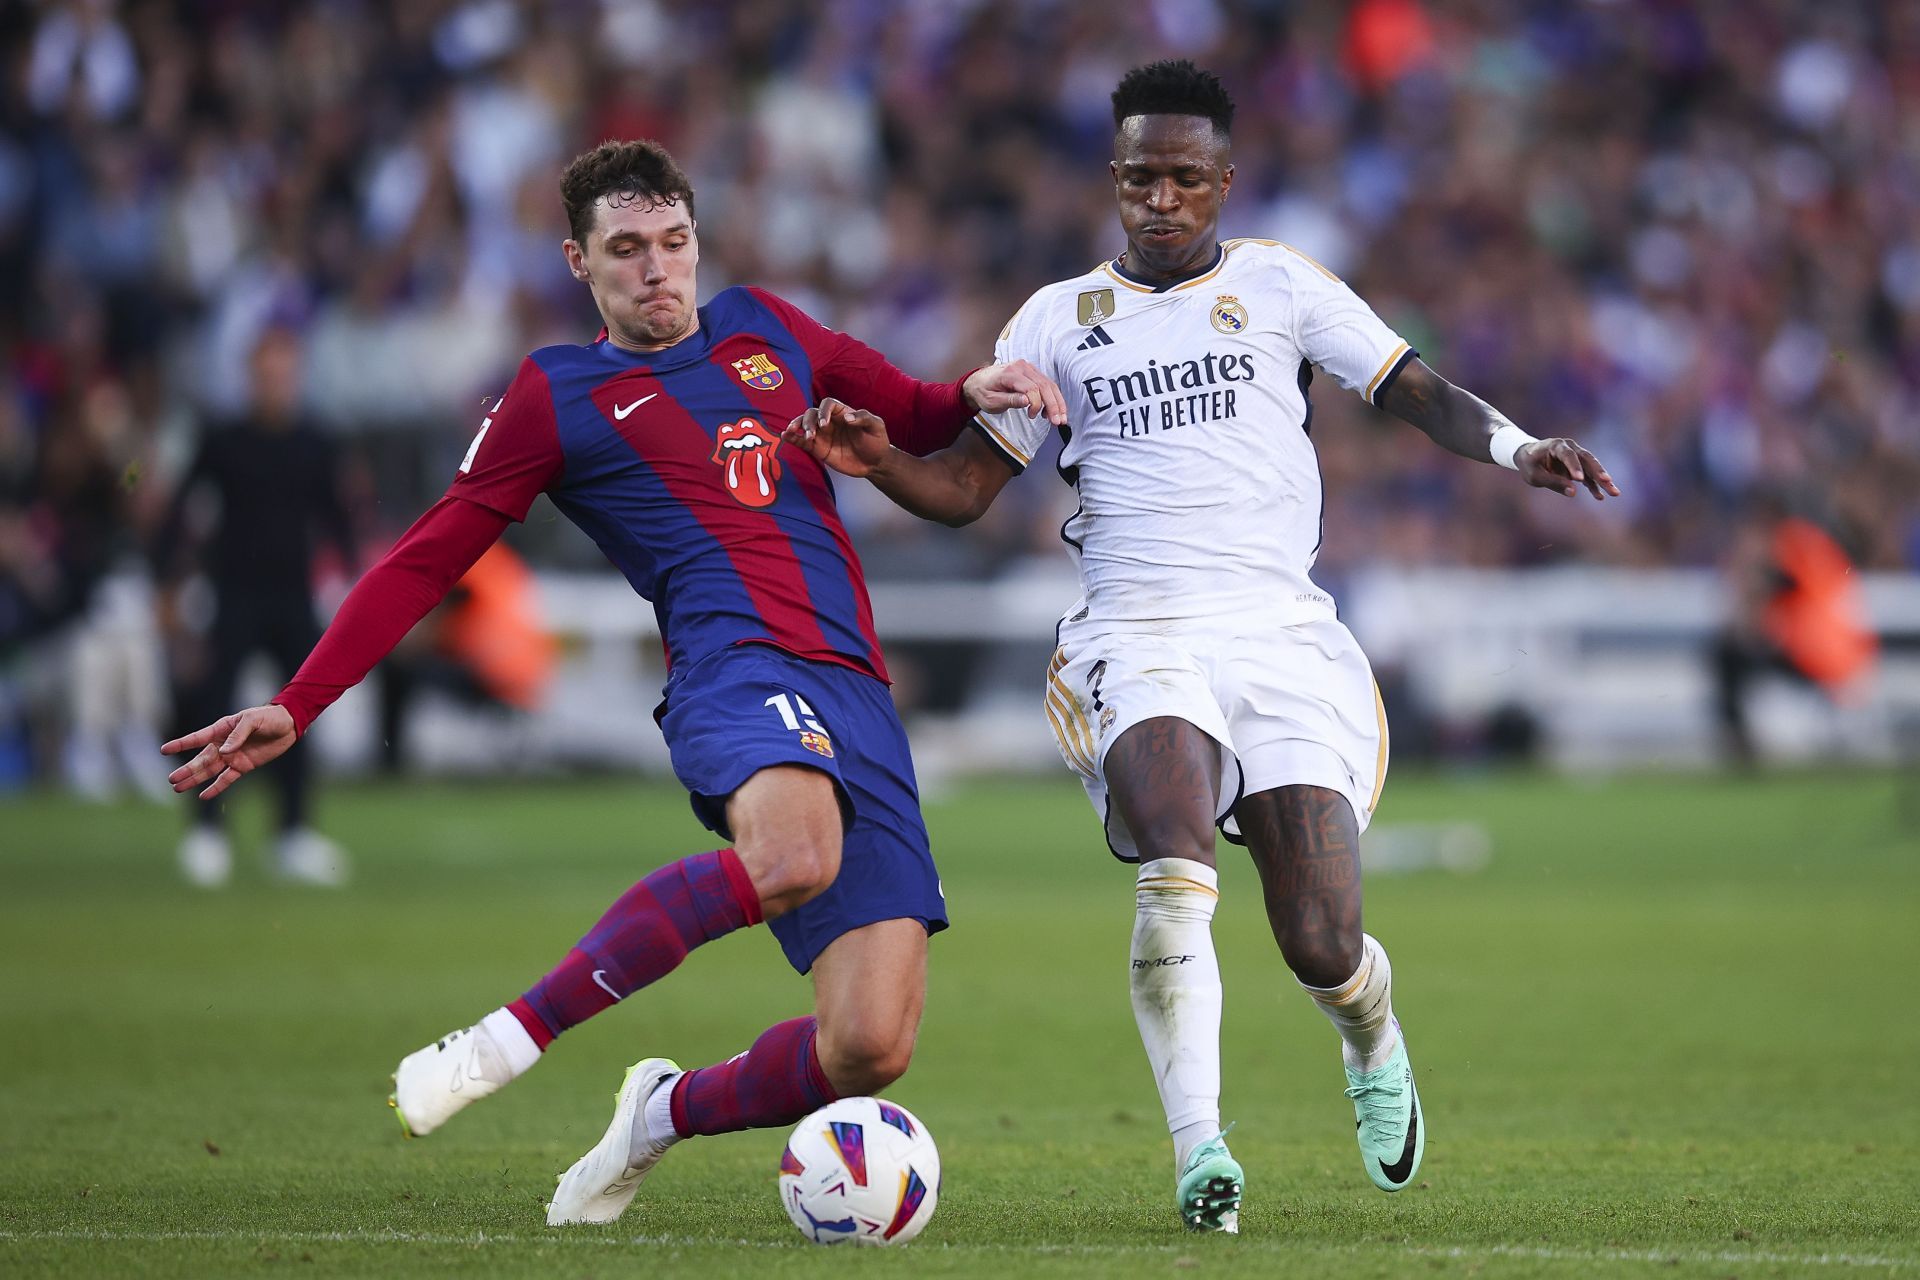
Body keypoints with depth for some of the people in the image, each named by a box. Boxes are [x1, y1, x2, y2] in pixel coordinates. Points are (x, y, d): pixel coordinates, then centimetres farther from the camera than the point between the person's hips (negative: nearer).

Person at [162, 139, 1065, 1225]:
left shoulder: (765, 330, 23)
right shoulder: (558, 396, 11)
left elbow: (914, 418, 37)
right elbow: (427, 561, 12)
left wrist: (974, 395, 13)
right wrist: (295, 709, 6)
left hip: (858, 698, 5)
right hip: (739, 660, -4)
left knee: (869, 1050, -11)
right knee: (795, 856, -42)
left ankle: (668, 1114, 19)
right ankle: (513, 1036, -29)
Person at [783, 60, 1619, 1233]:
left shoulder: (1280, 286, 11)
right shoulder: (1059, 321, 14)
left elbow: (1415, 389, 6)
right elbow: (965, 489, 16)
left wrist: (1518, 449, -13)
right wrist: (880, 461, -5)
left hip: (1282, 633, 0)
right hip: (1138, 639, 0)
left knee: (1323, 949, -7)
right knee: (1177, 880, -31)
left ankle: (1374, 1046, 29)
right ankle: (1199, 1147, -28)